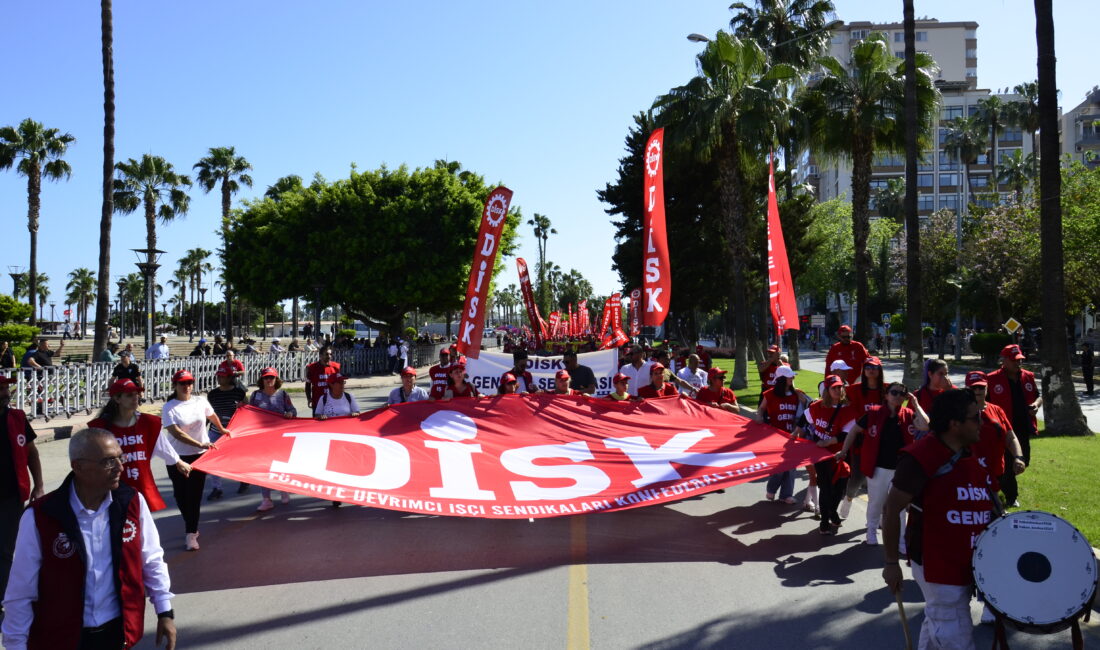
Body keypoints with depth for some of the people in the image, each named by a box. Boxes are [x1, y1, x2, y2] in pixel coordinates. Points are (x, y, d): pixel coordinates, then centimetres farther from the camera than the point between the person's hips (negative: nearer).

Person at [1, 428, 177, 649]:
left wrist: (165, 612, 5)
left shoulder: (132, 502, -8)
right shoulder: (39, 517, -17)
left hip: (119, 631, 3)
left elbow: (152, 561, 4)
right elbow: (20, 594, -9)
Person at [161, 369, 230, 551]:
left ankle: (191, 534, 6)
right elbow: (176, 433, -20)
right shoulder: (169, 408, -10)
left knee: (195, 495, 1)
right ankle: (192, 527, 23)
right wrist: (200, 444, -27)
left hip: (200, 455, 2)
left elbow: (212, 416, 22)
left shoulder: (201, 401, 1)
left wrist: (222, 430, 36)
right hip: (178, 457, -2)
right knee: (181, 495, 3)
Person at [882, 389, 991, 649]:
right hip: (937, 565, -8)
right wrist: (892, 563, -13)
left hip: (967, 561, 8)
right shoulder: (921, 457, -20)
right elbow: (891, 510, -17)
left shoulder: (970, 455, 6)